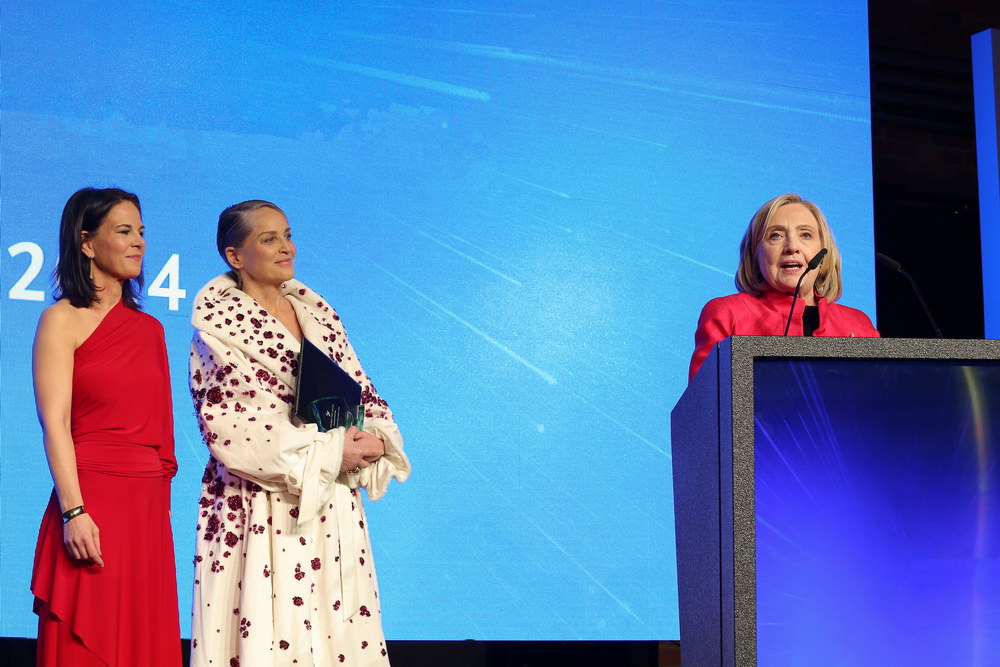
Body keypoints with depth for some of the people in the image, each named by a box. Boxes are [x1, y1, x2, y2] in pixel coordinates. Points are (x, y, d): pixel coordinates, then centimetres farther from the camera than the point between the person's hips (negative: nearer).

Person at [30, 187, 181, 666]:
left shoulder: (149, 328, 16)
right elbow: (55, 423, -9)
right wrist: (73, 513, -19)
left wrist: (160, 494, 10)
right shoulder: (63, 320, -1)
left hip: (148, 506, 6)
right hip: (93, 502, -6)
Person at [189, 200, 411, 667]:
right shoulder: (218, 324, -5)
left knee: (341, 628, 3)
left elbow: (362, 391, 14)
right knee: (267, 629, -7)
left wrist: (375, 439, -8)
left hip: (331, 507, 6)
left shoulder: (318, 313, 14)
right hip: (260, 509, -5)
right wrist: (328, 450, -16)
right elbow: (231, 424, -14)